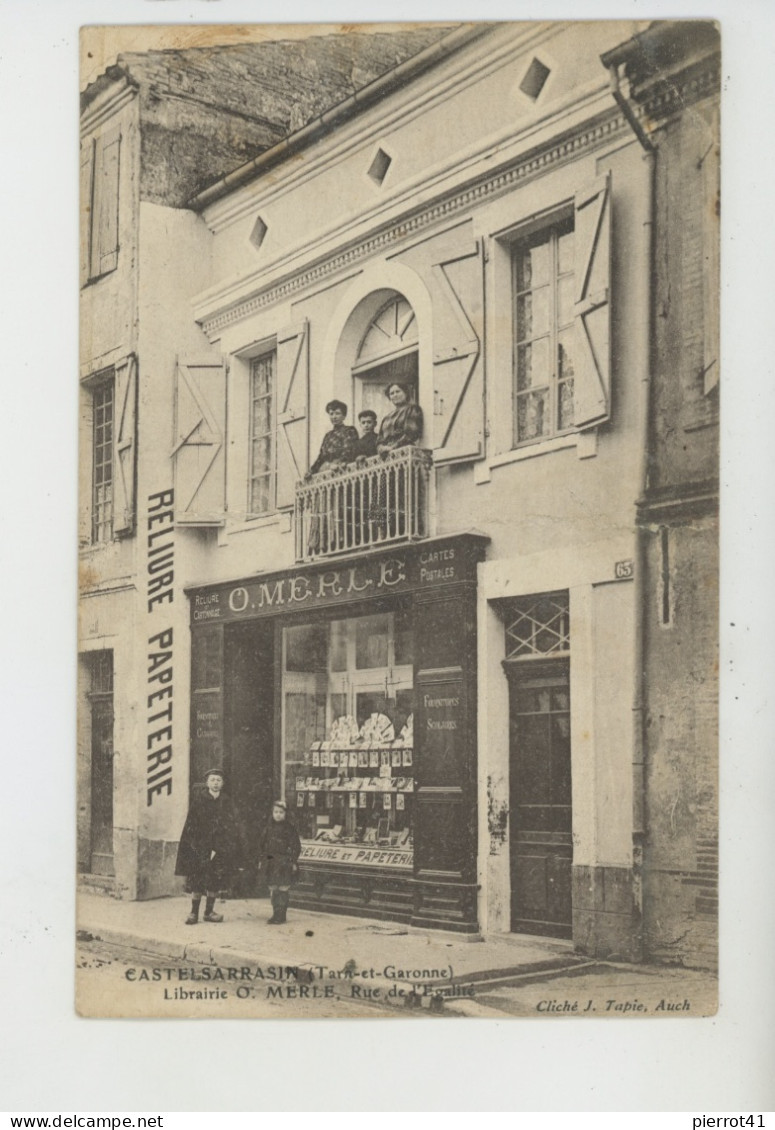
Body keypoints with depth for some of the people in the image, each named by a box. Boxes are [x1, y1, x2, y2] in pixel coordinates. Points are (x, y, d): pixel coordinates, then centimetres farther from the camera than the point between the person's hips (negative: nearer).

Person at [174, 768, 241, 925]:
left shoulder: (226, 803, 6)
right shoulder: (198, 801, -1)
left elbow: (231, 829, 5)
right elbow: (192, 826, -3)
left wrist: (216, 849, -4)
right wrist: (203, 849, -8)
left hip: (219, 849, 2)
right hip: (199, 847, -2)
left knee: (215, 882, 2)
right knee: (197, 881, -5)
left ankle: (209, 912, 12)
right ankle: (194, 913, 2)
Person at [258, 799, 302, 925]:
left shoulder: (289, 829, -5)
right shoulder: (269, 828, 9)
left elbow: (296, 846, -4)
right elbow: (263, 845, 14)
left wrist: (293, 862, -8)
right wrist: (262, 860, 11)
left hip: (285, 862, -5)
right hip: (271, 862, 5)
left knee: (283, 889, -3)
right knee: (273, 889, 8)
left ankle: (281, 915, 2)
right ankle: (276, 913, 16)